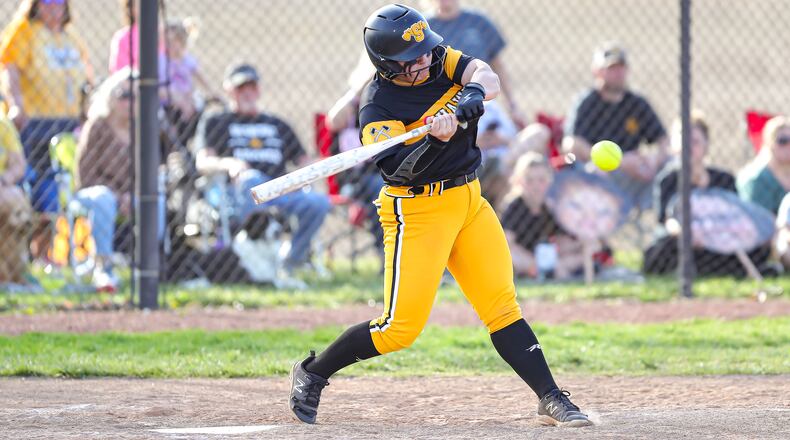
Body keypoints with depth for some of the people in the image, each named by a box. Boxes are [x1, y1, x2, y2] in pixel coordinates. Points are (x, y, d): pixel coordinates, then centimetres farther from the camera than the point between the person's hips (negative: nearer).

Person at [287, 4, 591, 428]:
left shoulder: (439, 61, 0)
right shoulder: (377, 106, -17)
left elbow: (487, 77, -14)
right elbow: (401, 169, -28)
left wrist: (472, 95, -36)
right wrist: (434, 141, -45)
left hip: (469, 199, 6)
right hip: (416, 211, -6)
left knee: (502, 306, 3)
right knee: (402, 327, -7)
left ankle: (551, 398, 4)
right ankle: (311, 373, 10)